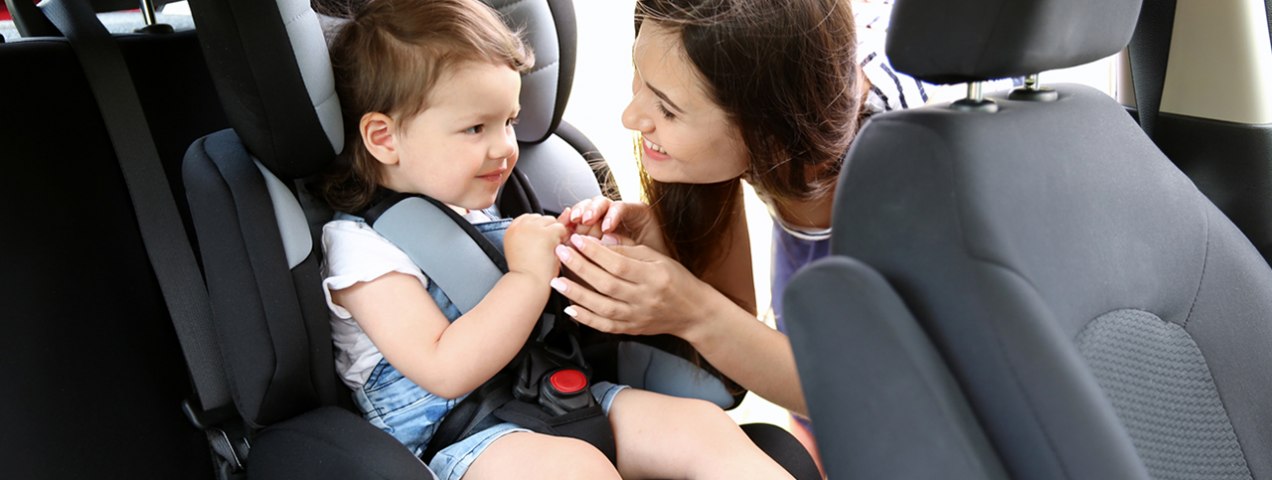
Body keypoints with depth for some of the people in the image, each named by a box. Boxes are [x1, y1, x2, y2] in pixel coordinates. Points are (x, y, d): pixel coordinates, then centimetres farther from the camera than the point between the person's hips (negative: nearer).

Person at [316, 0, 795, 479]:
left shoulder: (480, 209, 14)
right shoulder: (360, 243, -7)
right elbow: (446, 372, -20)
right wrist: (529, 274, -18)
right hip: (451, 439, -6)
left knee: (703, 425, -13)